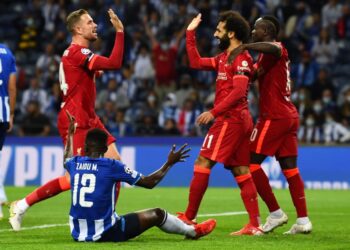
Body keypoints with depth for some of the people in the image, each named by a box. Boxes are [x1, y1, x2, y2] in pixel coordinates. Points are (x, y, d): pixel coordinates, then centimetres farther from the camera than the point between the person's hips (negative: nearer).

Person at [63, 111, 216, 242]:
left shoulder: (75, 163, 2)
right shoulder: (112, 166, -11)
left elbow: (66, 159, 32)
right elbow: (149, 182, 0)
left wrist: (70, 133, 46)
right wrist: (170, 163, 12)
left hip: (77, 234, 5)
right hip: (105, 234, -5)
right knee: (157, 214, 14)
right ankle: (192, 231, 40)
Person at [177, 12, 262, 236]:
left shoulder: (241, 58, -11)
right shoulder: (224, 58, 17)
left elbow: (238, 92, -20)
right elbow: (196, 63, 23)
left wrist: (214, 112, -21)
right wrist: (190, 34, 20)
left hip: (231, 119, -10)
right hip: (240, 120, 10)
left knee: (202, 164, -8)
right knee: (241, 172, 6)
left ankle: (189, 218, -7)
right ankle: (255, 224, 2)